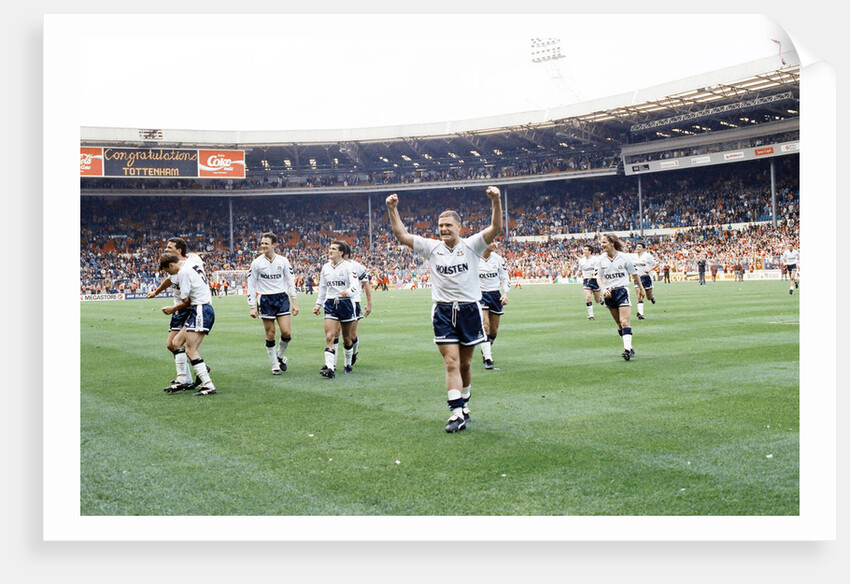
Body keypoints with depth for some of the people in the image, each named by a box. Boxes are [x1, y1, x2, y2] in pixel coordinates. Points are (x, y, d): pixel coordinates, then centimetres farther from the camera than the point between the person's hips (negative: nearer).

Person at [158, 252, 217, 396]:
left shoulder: (183, 272, -11)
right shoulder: (194, 265, 16)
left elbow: (186, 302, -8)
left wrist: (173, 309, 9)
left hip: (200, 311, -10)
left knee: (190, 350, -13)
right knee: (177, 342, 12)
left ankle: (208, 386, -19)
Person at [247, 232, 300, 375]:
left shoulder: (283, 261, 3)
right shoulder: (256, 263, -2)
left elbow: (290, 281, 9)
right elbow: (251, 285, 0)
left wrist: (294, 302, 4)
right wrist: (252, 307, -5)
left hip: (282, 298, 1)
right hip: (265, 300, -1)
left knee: (286, 332, -8)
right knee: (270, 335, 1)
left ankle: (280, 355, 21)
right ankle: (275, 366, 14)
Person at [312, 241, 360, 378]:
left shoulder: (348, 266, -5)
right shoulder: (326, 267, 10)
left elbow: (355, 283, -16)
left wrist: (348, 291, -37)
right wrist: (318, 304, 17)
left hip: (345, 303, -3)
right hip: (330, 304, 3)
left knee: (347, 338, 9)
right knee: (329, 336, -13)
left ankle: (348, 364, 31)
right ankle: (330, 368, -20)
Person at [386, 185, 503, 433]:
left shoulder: (471, 245, 0)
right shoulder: (432, 247, 6)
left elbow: (495, 229, -13)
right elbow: (401, 235, 4)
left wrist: (496, 201, -27)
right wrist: (392, 210, -6)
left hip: (470, 310, 0)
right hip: (443, 312, 0)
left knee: (465, 364, 11)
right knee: (451, 362, -8)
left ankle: (464, 405, 29)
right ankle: (457, 414, -10)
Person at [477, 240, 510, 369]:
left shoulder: (498, 259, 3)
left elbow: (505, 278, 10)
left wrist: (505, 293, -4)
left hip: (495, 295, 4)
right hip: (480, 295, -3)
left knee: (494, 330, 7)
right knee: (485, 326, -17)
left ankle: (486, 351, 34)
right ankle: (488, 359, -16)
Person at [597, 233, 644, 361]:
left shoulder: (624, 257, -5)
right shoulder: (601, 259, 3)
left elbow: (634, 274, 7)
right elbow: (599, 277, 10)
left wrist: (640, 288, 17)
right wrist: (603, 289, -7)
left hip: (622, 291, -4)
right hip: (609, 293, 4)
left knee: (625, 322, -15)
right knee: (619, 324, 8)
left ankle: (627, 349, -21)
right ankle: (628, 347, 20)